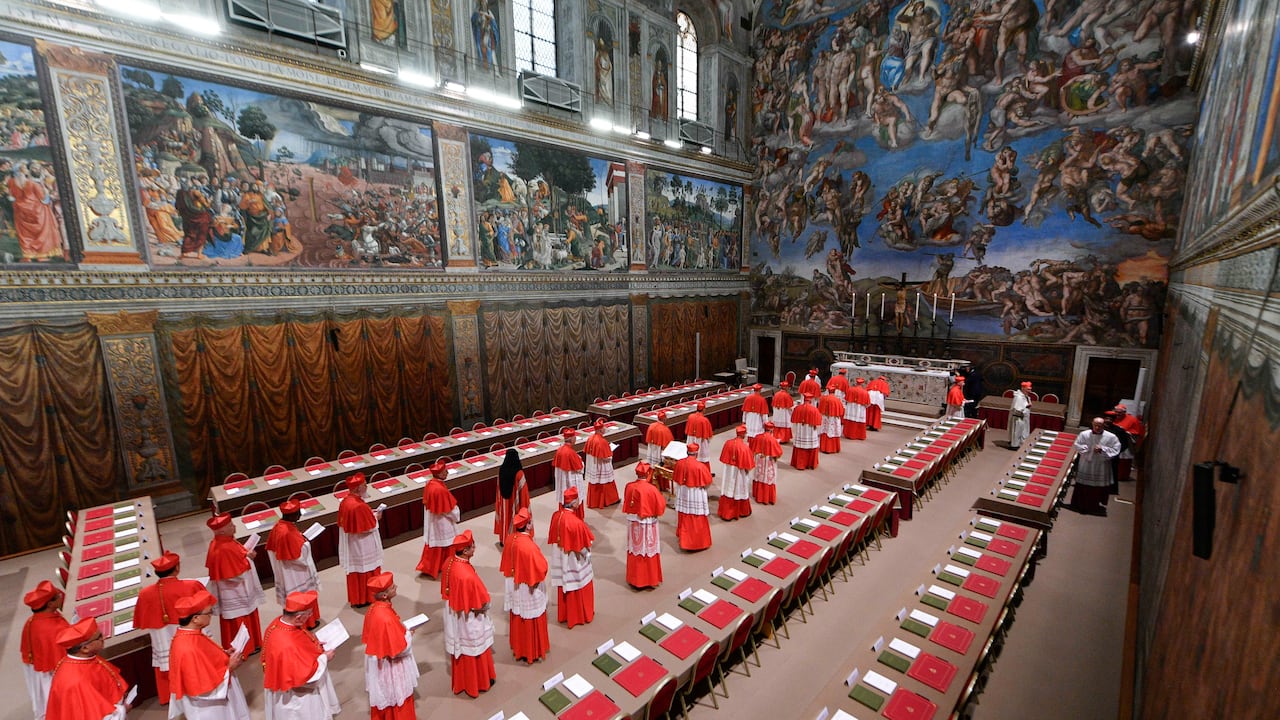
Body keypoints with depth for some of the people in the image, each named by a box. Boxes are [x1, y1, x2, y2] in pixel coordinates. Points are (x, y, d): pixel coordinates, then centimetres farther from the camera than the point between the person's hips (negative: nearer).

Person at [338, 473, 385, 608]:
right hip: (362, 546, -9)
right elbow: (368, 528, -23)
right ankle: (364, 598, 25)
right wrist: (376, 518, -7)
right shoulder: (359, 506, -30)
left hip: (351, 544, 9)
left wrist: (369, 513, 7)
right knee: (365, 570, 10)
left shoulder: (345, 501, -3)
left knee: (355, 569, 22)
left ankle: (355, 597, 38)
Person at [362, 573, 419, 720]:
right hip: (390, 666, -8)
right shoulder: (386, 618, -38)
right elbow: (398, 649, -29)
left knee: (383, 695, 29)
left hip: (378, 663, 8)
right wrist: (408, 634, -11)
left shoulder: (374, 608, -12)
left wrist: (401, 629, 3)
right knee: (395, 696, 18)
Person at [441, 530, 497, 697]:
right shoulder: (467, 576, -39)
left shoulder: (449, 562, -15)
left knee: (460, 648, 27)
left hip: (454, 615, 8)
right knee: (473, 649, 17)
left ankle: (461, 680, 48)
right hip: (468, 621, -7)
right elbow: (478, 606, -26)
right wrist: (485, 604, -6)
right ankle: (478, 682, 40)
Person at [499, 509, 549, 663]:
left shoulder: (510, 538, -10)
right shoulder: (529, 546, -34)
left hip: (514, 586, 8)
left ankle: (518, 647, 43)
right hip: (528, 590, -7)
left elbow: (507, 562, 4)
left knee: (518, 619, 25)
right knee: (531, 621, 13)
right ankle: (532, 652, 30)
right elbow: (541, 568, -23)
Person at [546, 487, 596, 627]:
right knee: (578, 587, 16)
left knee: (564, 586, 23)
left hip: (560, 560, 6)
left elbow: (553, 537, 2)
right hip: (574, 561, -6)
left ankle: (564, 614, 40)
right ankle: (580, 616, 34)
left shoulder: (556, 515, -12)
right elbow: (583, 545, -20)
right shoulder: (576, 522, -32)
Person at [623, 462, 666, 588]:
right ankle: (651, 579, 24)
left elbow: (625, 504, 5)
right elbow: (661, 506, -12)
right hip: (647, 524, -4)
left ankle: (634, 578, 30)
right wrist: (660, 496, 6)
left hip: (632, 522, 4)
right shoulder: (652, 489, -22)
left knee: (634, 549, 17)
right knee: (648, 550, 11)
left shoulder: (629, 486, -9)